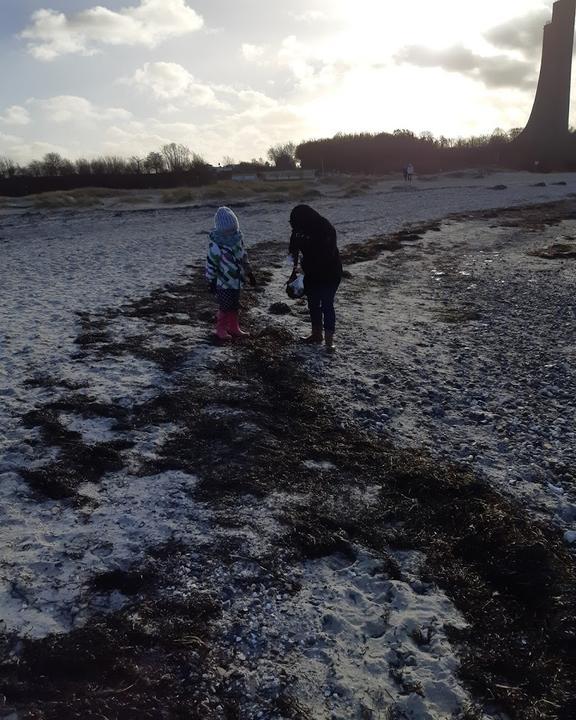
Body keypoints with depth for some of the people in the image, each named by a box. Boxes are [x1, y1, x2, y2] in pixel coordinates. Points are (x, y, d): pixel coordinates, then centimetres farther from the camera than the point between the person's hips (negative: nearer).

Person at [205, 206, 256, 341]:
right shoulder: (216, 245, -19)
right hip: (224, 283, -6)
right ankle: (221, 330, 17)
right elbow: (210, 264, -12)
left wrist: (249, 273, 18)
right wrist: (211, 281, -8)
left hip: (237, 281, 6)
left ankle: (234, 328, 30)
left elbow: (244, 256, 14)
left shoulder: (238, 238, 1)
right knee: (225, 307, 1)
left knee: (235, 307, 16)